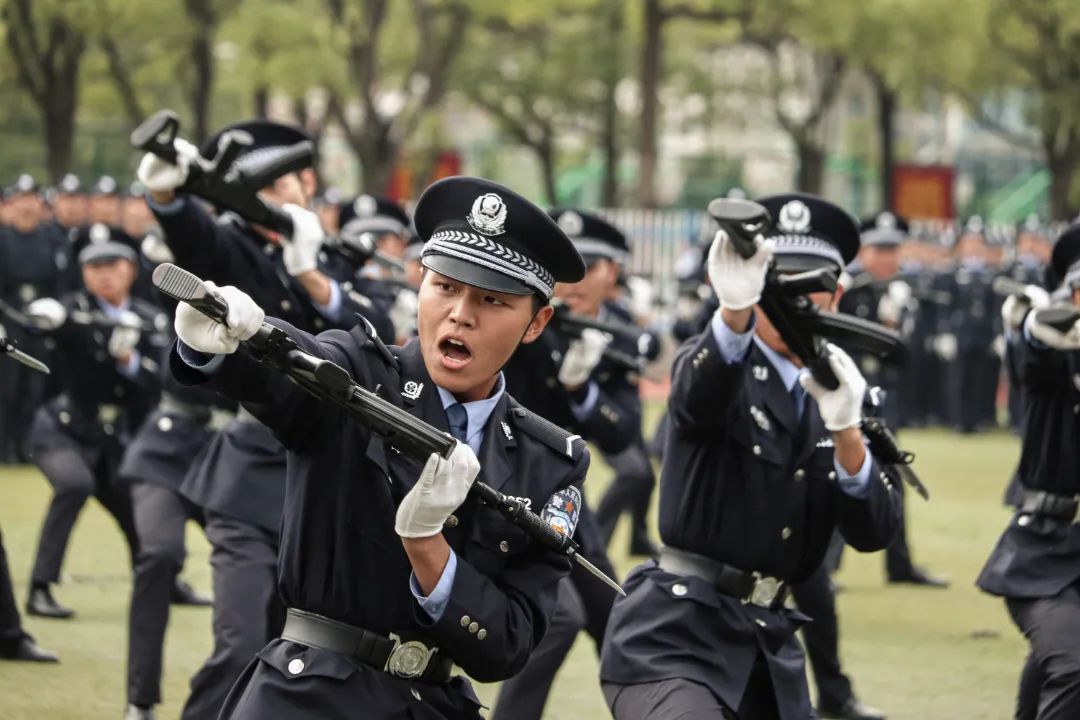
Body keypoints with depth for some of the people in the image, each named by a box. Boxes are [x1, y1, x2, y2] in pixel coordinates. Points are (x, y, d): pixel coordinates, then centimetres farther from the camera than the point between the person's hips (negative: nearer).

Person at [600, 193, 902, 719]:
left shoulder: (833, 393, 13)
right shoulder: (727, 371, -2)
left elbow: (873, 532, 1)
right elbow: (697, 396, -28)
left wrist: (845, 429, -17)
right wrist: (735, 307, -48)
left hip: (767, 645, 6)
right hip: (673, 638, -6)